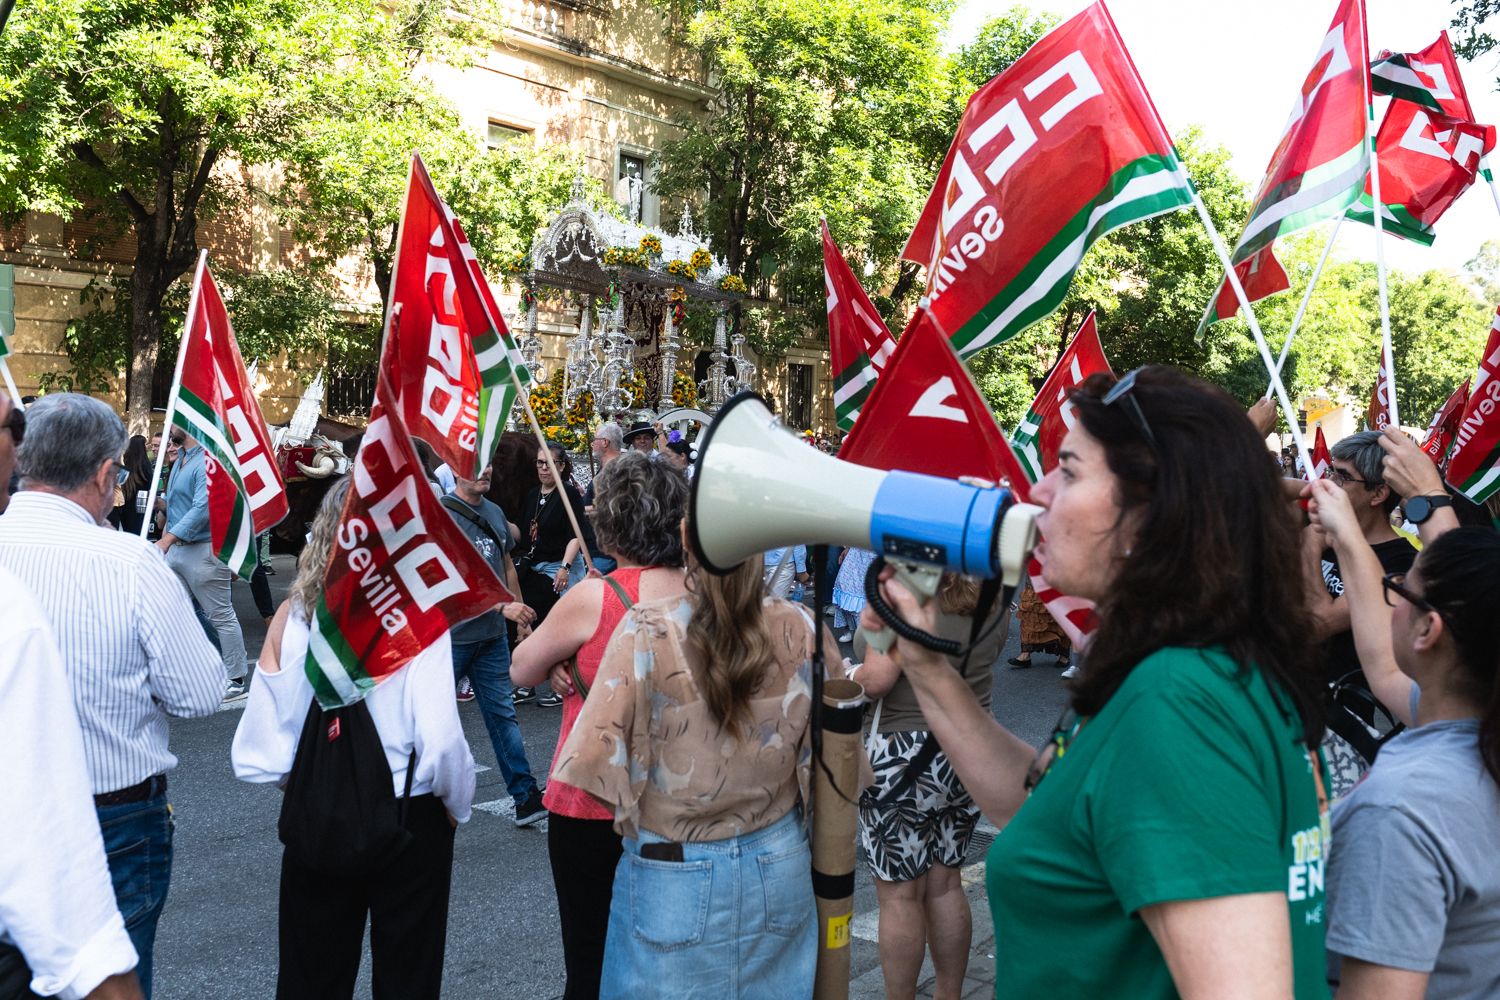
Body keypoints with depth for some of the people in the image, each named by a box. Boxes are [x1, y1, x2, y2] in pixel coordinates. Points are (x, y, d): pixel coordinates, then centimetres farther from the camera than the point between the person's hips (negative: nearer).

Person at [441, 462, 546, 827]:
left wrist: (522, 615, 17)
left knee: (502, 714, 7)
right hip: (450, 636, -6)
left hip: (493, 636, 6)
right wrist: (503, 606, -26)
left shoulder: (495, 513, 10)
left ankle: (526, 797, 8)